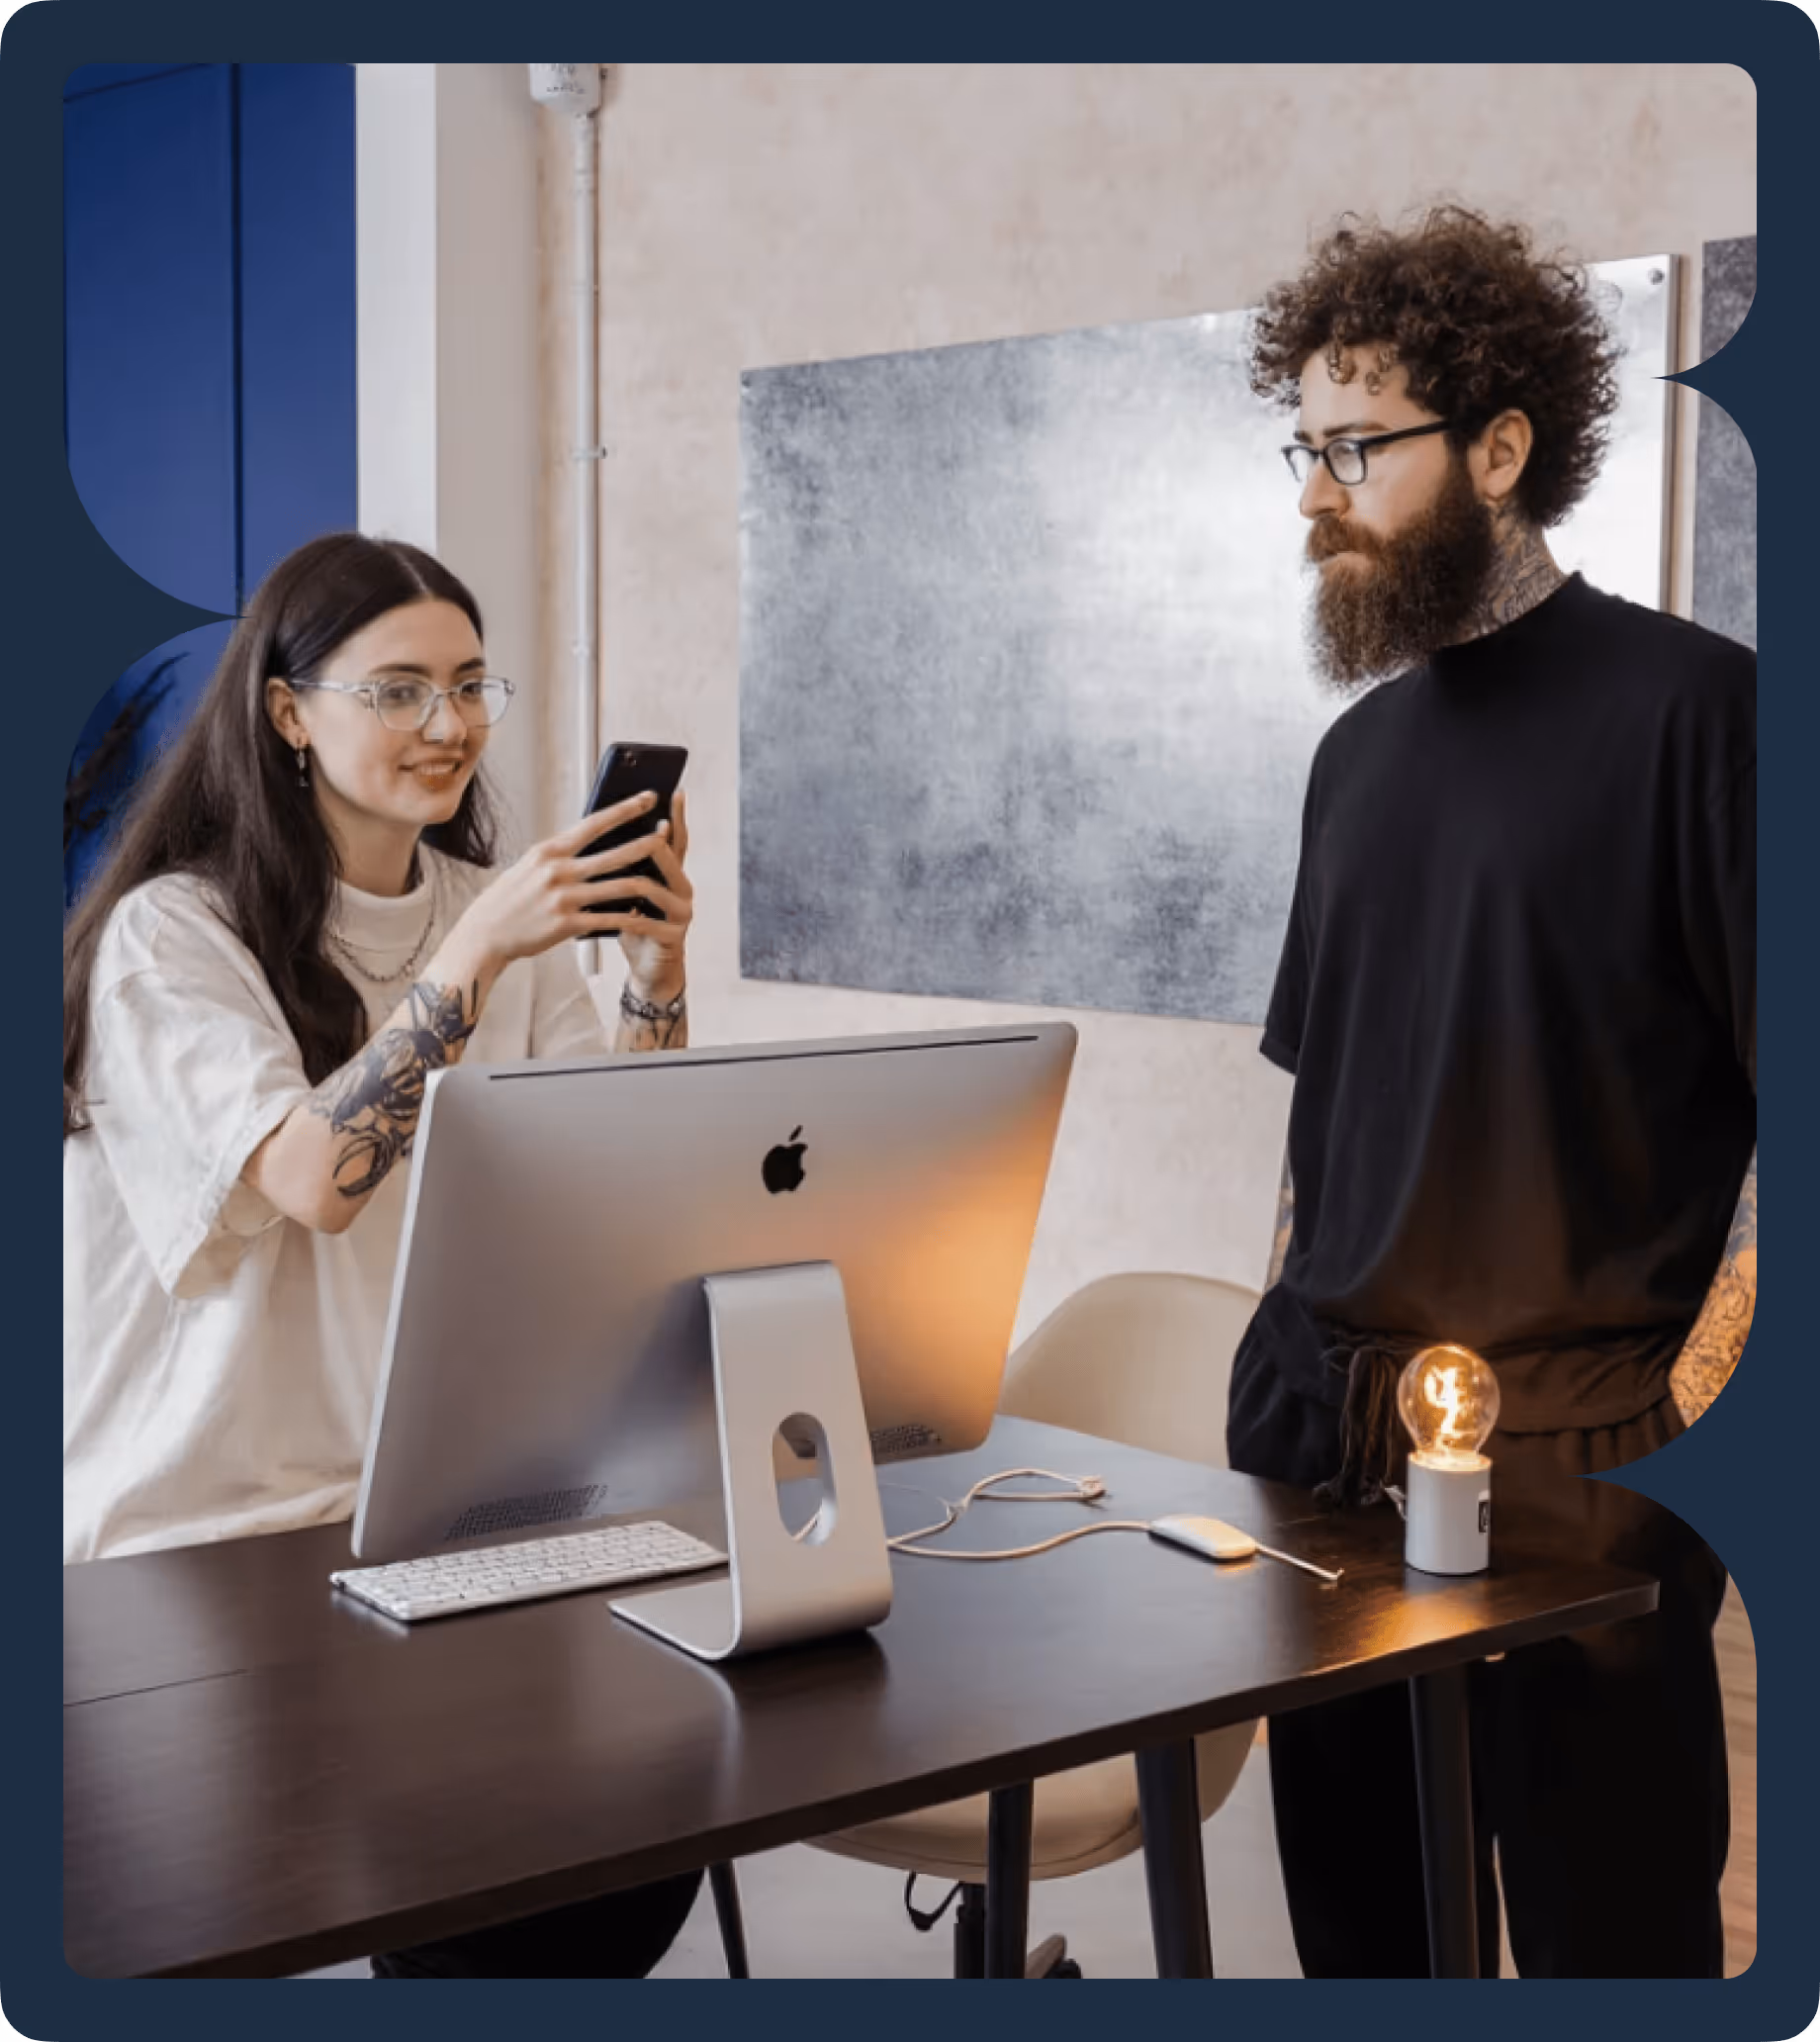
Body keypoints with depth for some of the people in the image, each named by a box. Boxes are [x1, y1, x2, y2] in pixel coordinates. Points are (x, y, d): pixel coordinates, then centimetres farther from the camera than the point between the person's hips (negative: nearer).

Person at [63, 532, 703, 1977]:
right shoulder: (173, 934, -7)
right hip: (205, 1544, -4)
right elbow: (313, 1181, -22)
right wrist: (471, 959, -30)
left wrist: (658, 972, -11)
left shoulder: (497, 913, 9)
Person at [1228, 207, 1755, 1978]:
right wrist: (1278, 1359, 13)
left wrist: (1691, 1410, -14)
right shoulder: (1362, 749, 14)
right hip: (1326, 1436, 6)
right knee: (1356, 1918, 14)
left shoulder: (1691, 707, -7)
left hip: (1580, 1457, -6)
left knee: (1606, 1920, 4)